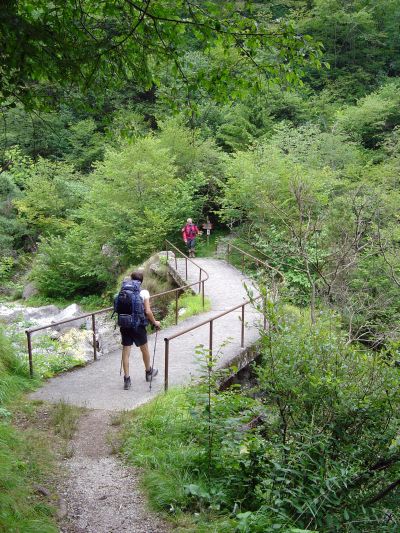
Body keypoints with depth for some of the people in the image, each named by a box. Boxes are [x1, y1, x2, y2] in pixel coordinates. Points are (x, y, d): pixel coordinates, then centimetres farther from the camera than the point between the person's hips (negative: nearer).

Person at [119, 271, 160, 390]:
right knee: (144, 349, 19)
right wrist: (155, 322, 3)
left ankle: (127, 379, 8)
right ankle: (148, 372, 37)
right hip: (138, 326, -2)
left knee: (125, 352, 7)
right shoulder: (144, 292, -7)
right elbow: (148, 311, -13)